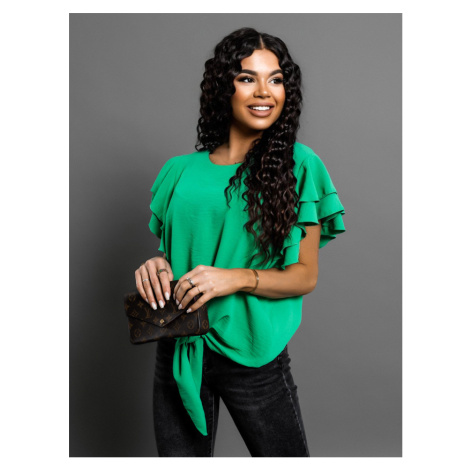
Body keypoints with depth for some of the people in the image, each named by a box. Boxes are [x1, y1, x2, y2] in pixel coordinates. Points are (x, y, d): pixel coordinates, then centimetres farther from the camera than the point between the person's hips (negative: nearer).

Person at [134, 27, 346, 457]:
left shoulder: (299, 165, -4)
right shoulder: (181, 171, 4)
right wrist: (156, 266, -8)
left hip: (254, 356, -2)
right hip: (179, 351, 2)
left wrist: (238, 278, -20)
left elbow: (306, 275, -5)